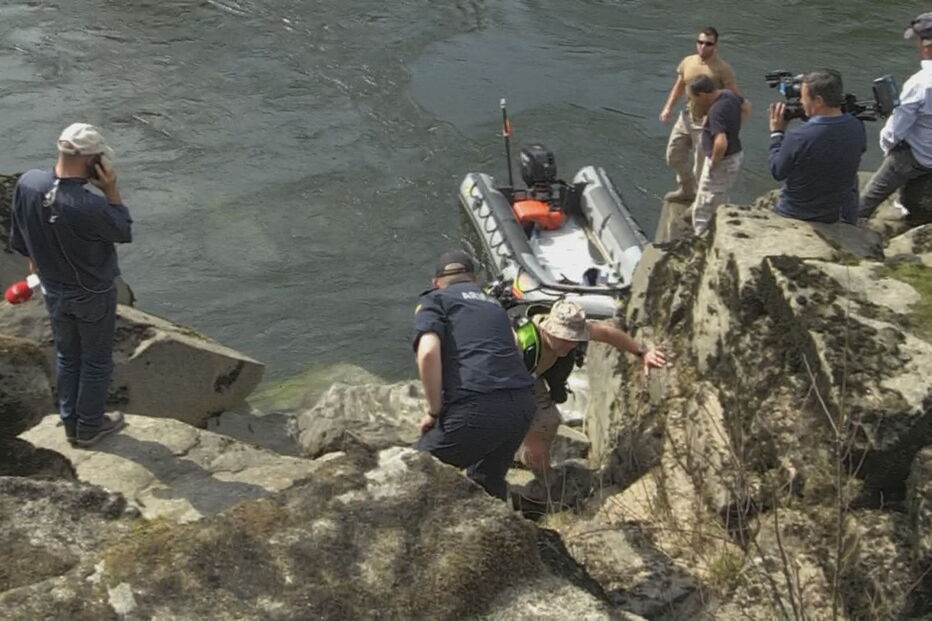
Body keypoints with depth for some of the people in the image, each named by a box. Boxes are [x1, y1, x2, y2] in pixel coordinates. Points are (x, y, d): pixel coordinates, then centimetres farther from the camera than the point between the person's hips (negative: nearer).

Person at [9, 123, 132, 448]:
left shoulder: (27, 184, -19)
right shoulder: (90, 207, -36)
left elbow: (18, 240, -2)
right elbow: (125, 232, -14)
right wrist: (112, 190, -20)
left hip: (54, 292, 5)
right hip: (94, 295, -5)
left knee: (67, 358, 25)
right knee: (96, 362, 17)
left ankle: (70, 422, 39)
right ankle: (89, 426, 33)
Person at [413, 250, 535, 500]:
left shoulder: (434, 300, 10)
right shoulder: (494, 304, 28)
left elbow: (428, 352, -10)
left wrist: (434, 411, -1)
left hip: (475, 408, -6)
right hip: (521, 405, 6)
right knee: (489, 481, 28)